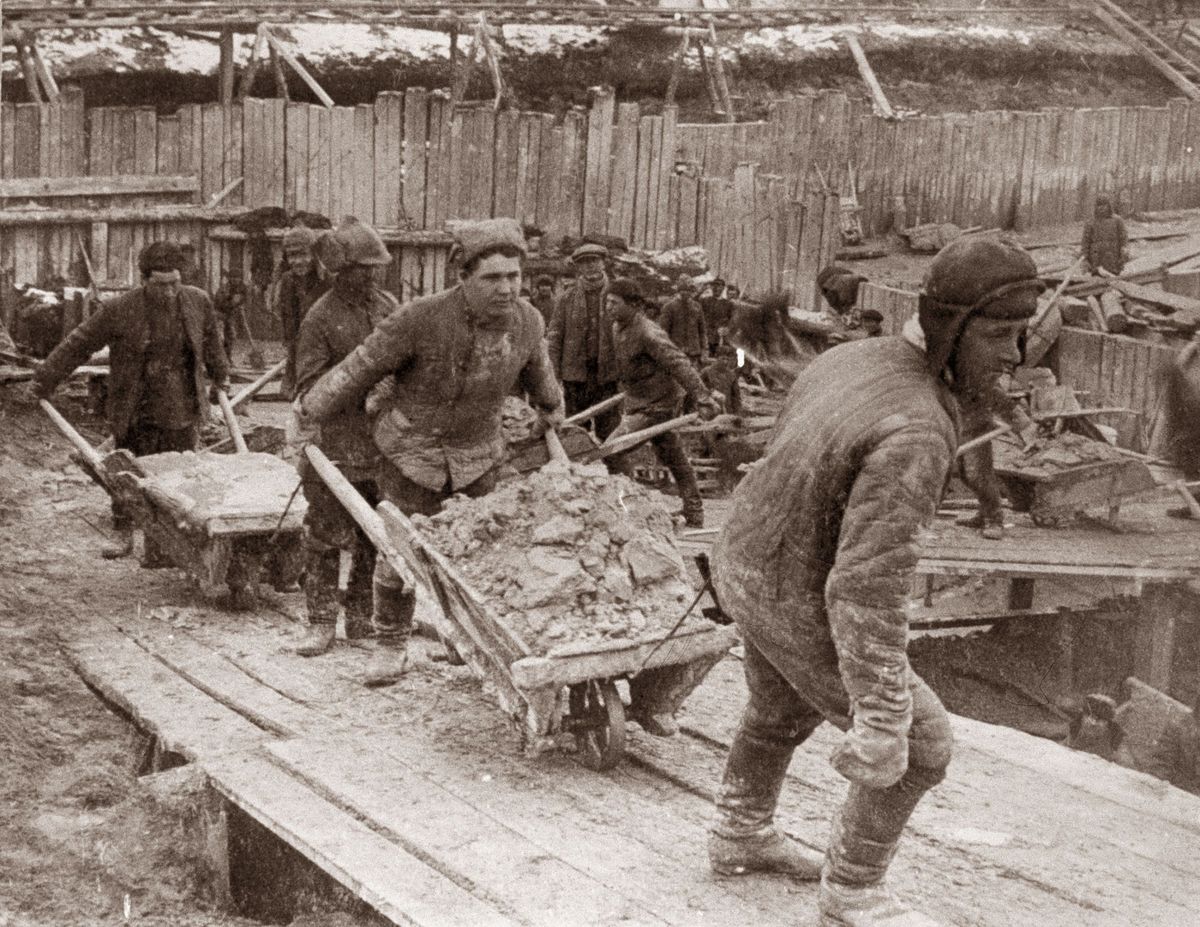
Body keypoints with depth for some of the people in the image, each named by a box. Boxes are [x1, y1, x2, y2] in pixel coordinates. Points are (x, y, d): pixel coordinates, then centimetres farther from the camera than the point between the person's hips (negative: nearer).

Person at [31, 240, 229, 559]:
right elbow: (79, 344, -6)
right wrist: (45, 380, -3)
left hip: (181, 413, 2)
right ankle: (124, 535, 22)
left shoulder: (198, 302, -3)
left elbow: (210, 340, 17)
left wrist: (220, 377, 29)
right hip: (135, 413, -2)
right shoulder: (118, 311, -13)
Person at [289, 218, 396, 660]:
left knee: (376, 535, 12)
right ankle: (321, 621, 9)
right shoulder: (320, 318, -9)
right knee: (325, 534, 0)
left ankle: (361, 616, 25)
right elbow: (308, 387, -11)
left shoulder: (388, 306, 8)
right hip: (336, 443, -5)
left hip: (385, 441, 6)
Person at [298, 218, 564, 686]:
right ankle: (391, 644, 26)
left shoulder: (525, 320, -14)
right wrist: (308, 414, -3)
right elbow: (361, 368, -15)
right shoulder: (420, 318, -29)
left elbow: (535, 367, 11)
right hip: (411, 449, -3)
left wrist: (552, 409, 31)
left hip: (478, 453, 3)